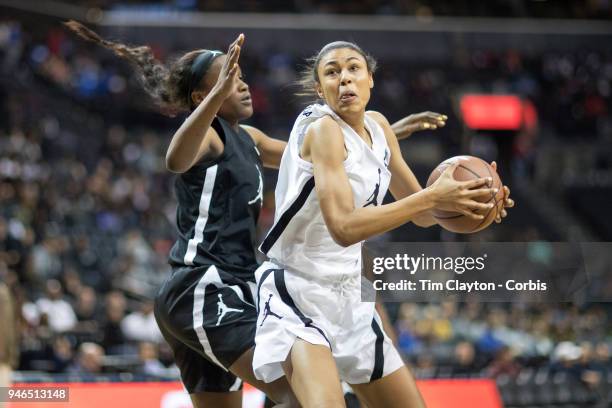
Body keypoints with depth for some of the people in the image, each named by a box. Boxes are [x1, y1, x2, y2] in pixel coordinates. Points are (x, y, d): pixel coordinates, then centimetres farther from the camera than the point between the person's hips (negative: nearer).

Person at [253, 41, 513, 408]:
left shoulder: (378, 128, 6)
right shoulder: (322, 129, -17)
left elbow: (422, 213, 15)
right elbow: (344, 226, -29)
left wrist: (461, 200, -7)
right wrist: (432, 197, -29)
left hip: (349, 295, 8)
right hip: (297, 292, -8)